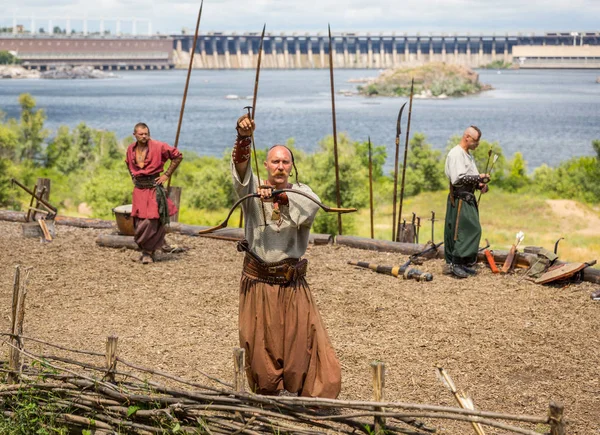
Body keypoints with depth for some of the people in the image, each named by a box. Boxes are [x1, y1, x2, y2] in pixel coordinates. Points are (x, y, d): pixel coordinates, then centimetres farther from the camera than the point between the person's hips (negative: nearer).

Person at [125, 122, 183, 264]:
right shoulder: (131, 149, 7)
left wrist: (167, 174, -4)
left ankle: (148, 251, 2)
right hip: (139, 189, 5)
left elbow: (178, 156, -3)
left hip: (154, 188, -4)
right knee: (139, 221, 2)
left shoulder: (158, 146, -9)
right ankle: (148, 251, 16)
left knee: (152, 220, -10)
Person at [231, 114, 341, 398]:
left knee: (300, 339, -1)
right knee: (261, 346, 6)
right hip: (258, 281, 0)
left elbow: (309, 210, -21)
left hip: (292, 283, 0)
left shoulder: (301, 192, 2)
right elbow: (240, 167, -20)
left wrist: (278, 196, -36)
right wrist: (243, 138, -39)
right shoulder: (252, 189, 1)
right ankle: (269, 394, 22)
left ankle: (298, 392, 12)